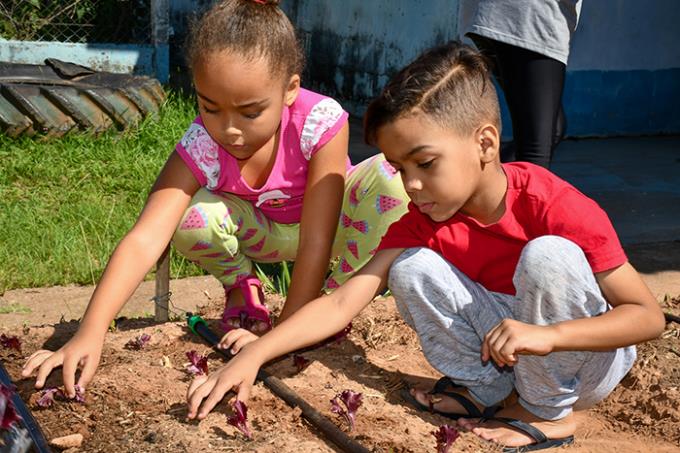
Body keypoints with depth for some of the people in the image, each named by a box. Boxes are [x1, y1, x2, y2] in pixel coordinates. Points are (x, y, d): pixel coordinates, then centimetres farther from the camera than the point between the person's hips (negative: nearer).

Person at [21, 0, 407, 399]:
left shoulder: (321, 122, -36)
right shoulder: (199, 149, -31)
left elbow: (315, 242, -34)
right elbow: (144, 241, -41)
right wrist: (90, 334, -52)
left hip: (330, 222, 0)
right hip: (261, 232, 1)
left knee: (392, 178, -31)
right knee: (190, 214, -32)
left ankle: (335, 296, -7)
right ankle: (241, 285, 2)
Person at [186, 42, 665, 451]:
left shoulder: (557, 206, -26)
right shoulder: (421, 221, -11)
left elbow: (649, 315, -25)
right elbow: (342, 303, -20)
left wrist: (547, 334, -40)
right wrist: (252, 356, -32)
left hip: (587, 355, -3)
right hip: (501, 348, 3)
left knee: (547, 255, -32)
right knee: (412, 268, -18)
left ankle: (547, 411, -11)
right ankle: (482, 389, -4)